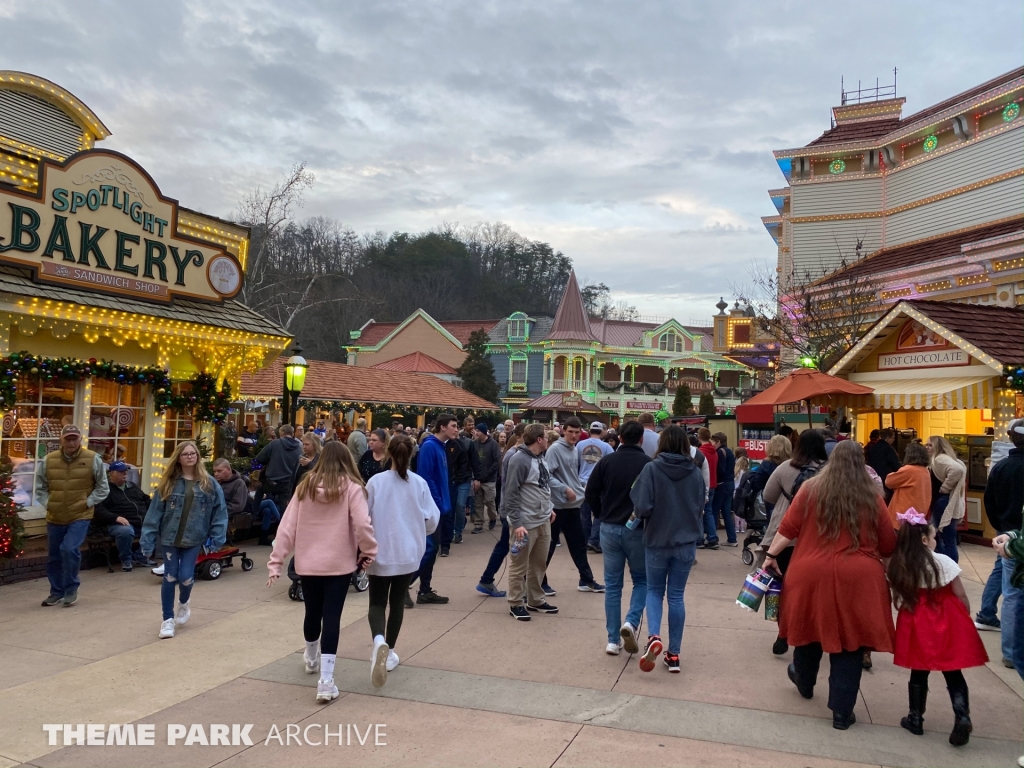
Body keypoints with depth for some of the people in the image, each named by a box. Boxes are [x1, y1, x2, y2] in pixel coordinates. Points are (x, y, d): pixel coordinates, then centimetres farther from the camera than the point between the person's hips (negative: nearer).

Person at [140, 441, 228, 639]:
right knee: (170, 577, 3)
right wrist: (147, 539, -8)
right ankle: (168, 620, 19)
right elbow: (155, 511, -3)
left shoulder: (209, 484, -2)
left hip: (193, 539, 0)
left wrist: (217, 538, -7)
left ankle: (183, 603, 31)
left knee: (185, 577, -4)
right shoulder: (168, 483, -2)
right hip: (169, 537, 1)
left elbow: (219, 511, -2)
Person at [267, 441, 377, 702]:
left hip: (308, 563, 4)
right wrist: (369, 552, -2)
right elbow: (362, 524, -17)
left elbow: (287, 526, 0)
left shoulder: (305, 486, 2)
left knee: (313, 613, 21)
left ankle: (311, 658, 45)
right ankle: (326, 680, -5)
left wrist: (276, 561, 2)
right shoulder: (352, 488, -8)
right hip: (339, 563, -3)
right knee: (331, 618, 0)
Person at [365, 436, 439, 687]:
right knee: (397, 602, 17)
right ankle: (389, 653, 24)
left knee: (377, 603, 7)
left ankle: (379, 640, -20)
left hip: (380, 553, -1)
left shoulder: (376, 481, -9)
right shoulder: (419, 483, -6)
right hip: (408, 553, 2)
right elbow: (432, 519, -1)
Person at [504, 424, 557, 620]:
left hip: (543, 521, 9)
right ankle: (516, 604, 17)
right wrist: (516, 523, -22)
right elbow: (511, 494, -19)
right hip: (525, 523, -8)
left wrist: (549, 508, 16)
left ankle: (536, 600, 31)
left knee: (539, 564, 17)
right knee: (519, 566, 5)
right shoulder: (519, 459, -18)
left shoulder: (541, 458, 9)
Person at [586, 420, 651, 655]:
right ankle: (631, 622, -6)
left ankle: (613, 640, 11)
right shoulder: (649, 464, -9)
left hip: (609, 529, 2)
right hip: (637, 530, -2)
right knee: (642, 580, 16)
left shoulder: (606, 461, -1)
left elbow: (590, 493, 0)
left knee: (612, 584, 10)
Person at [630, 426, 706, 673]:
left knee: (654, 590, 16)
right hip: (686, 542, 2)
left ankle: (653, 637, -7)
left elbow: (642, 507, -16)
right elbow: (701, 508, 8)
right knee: (676, 595, 12)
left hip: (657, 541, -2)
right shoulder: (696, 472, -2)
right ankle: (674, 654, 16)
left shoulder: (652, 469, -13)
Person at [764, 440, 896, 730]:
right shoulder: (872, 497, -1)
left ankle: (805, 683, 44)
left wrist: (771, 554, 7)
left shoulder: (811, 489, -2)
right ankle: (841, 711, 14)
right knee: (850, 640, 9)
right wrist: (868, 551, 24)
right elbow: (889, 545, 4)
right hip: (857, 578, -1)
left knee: (811, 627, 21)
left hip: (813, 573, 1)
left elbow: (788, 528, -3)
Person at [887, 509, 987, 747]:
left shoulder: (897, 566, -2)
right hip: (946, 624, -2)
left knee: (919, 673, 14)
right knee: (953, 674, 10)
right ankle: (962, 717, -2)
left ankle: (915, 718, 20)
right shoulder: (943, 562, -9)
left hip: (916, 625, 2)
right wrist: (964, 619, 12)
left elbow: (900, 598, 1)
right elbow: (961, 597, -2)